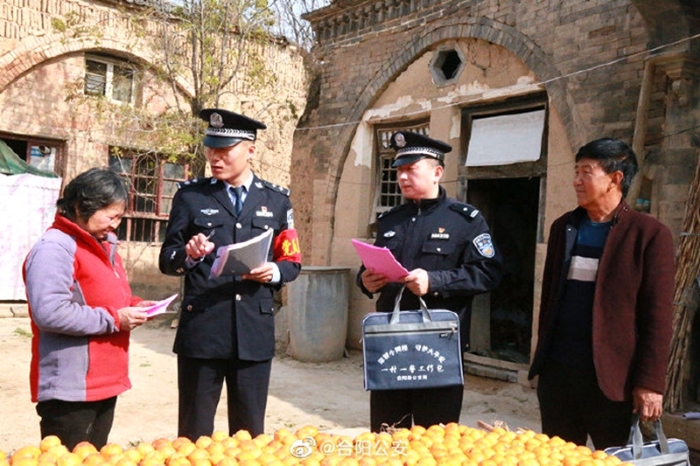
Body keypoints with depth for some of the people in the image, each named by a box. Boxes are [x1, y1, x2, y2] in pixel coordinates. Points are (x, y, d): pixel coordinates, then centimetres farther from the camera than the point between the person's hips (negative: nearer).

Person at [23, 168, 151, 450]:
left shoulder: (104, 246, 15)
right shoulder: (54, 248, -16)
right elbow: (50, 313, -26)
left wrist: (131, 306, 4)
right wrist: (114, 319, -20)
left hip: (103, 383, 9)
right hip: (70, 391, -9)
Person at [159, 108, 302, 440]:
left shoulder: (276, 200, 7)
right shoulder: (190, 196, 3)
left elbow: (292, 262, 10)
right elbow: (167, 261, 5)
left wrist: (273, 272, -12)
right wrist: (189, 255, -17)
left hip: (255, 330, 1)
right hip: (201, 329, -1)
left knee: (250, 432, 12)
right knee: (194, 432, 9)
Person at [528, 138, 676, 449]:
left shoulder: (649, 234, -6)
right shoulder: (563, 227, 10)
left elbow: (657, 316, -9)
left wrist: (649, 383, -12)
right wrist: (543, 356, 14)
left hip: (612, 377, -5)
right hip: (556, 370, 5)